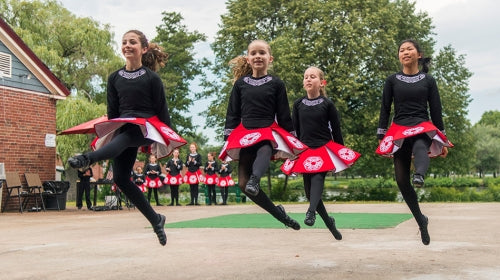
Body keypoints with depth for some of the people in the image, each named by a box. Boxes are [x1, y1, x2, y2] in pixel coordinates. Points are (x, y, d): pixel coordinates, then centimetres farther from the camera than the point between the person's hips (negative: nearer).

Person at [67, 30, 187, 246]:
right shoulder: (114, 78, 9)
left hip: (146, 127, -5)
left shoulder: (151, 77, -2)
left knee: (123, 139, -37)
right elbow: (112, 112, 13)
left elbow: (162, 109, -1)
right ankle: (155, 220, 6)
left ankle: (87, 159, -66)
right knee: (120, 178, -5)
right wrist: (109, 133, 10)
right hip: (123, 128, 5)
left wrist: (168, 138, 0)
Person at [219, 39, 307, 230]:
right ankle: (278, 213, 10)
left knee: (264, 152, -40)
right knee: (243, 184, -5)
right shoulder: (240, 83, 9)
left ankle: (255, 179, -68)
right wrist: (228, 139, 2)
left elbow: (284, 115, 5)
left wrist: (291, 141, 3)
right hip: (244, 134, 3)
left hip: (269, 132, -2)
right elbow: (232, 113, 9)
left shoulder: (276, 84, 4)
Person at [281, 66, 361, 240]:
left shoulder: (327, 104, -1)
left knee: (318, 178, -29)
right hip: (305, 151, 3)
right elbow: (295, 130, 10)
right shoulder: (298, 104, 6)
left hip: (325, 148, -3)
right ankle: (329, 222, 23)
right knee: (309, 191, 5)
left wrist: (341, 153, 5)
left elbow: (336, 130, 3)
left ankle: (311, 212, -46)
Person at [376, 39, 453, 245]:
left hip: (423, 128, -1)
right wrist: (381, 138, 2)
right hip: (399, 131, 1)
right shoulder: (392, 80, 8)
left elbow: (436, 110, 8)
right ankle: (421, 221, 15)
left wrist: (442, 140, 7)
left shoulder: (428, 80, 8)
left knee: (420, 148, -39)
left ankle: (419, 175, -71)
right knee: (401, 180, -3)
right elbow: (385, 110, 8)